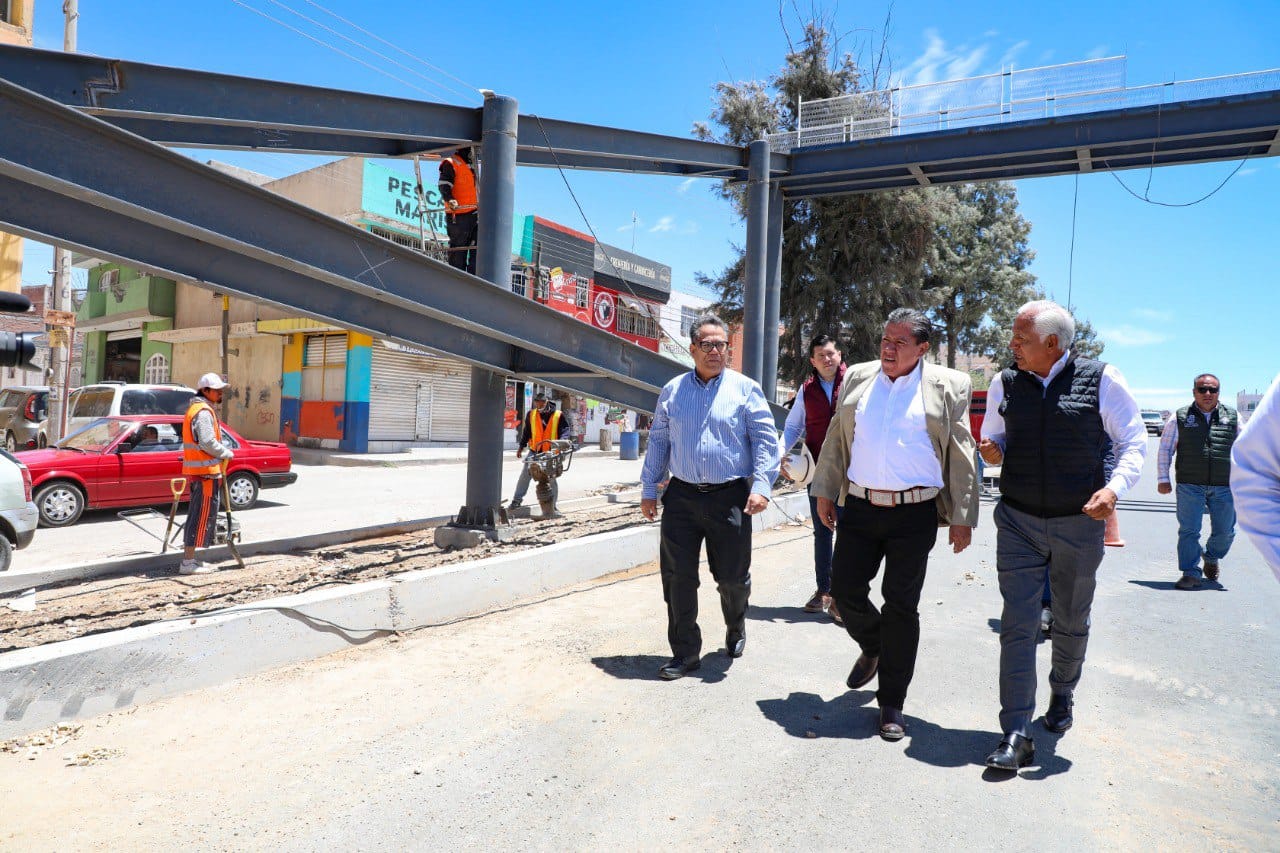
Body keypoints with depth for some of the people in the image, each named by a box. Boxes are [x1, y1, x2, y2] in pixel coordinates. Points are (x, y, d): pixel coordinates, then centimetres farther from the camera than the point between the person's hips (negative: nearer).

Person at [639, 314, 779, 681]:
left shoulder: (745, 389, 1)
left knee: (732, 576, 8)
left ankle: (736, 631, 38)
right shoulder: (672, 391, 10)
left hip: (730, 498, -2)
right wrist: (649, 490, 11)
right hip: (682, 497, 2)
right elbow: (657, 441, 14)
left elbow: (766, 440, -3)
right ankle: (685, 653, 17)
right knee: (678, 578, 3)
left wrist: (761, 487, -14)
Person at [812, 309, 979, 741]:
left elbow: (961, 456, 1)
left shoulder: (948, 386, 0)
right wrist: (825, 492, 10)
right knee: (844, 588, 4)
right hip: (859, 508, 3)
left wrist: (962, 517, -2)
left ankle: (892, 703, 15)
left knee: (901, 605, 1)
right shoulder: (858, 377, 9)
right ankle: (872, 649, 37)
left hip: (914, 513, -3)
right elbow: (836, 438, 14)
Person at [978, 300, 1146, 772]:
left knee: (1071, 623, 18)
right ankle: (1016, 736, 0)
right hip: (1018, 522, 1)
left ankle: (1062, 696, 45)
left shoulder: (1101, 380, -6)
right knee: (1017, 626, -4)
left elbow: (1134, 441, 0)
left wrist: (1115, 486, -17)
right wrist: (990, 449, -9)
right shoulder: (1005, 383, 1)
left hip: (1079, 525, 0)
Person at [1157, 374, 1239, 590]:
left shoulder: (1233, 417, 9)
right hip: (1189, 485, -2)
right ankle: (1191, 573, 4)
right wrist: (1163, 479, 2)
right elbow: (1165, 449, 7)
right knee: (1189, 531, -3)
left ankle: (1211, 557, 39)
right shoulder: (1180, 418, 4)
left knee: (1225, 531, 10)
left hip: (1224, 486, 2)